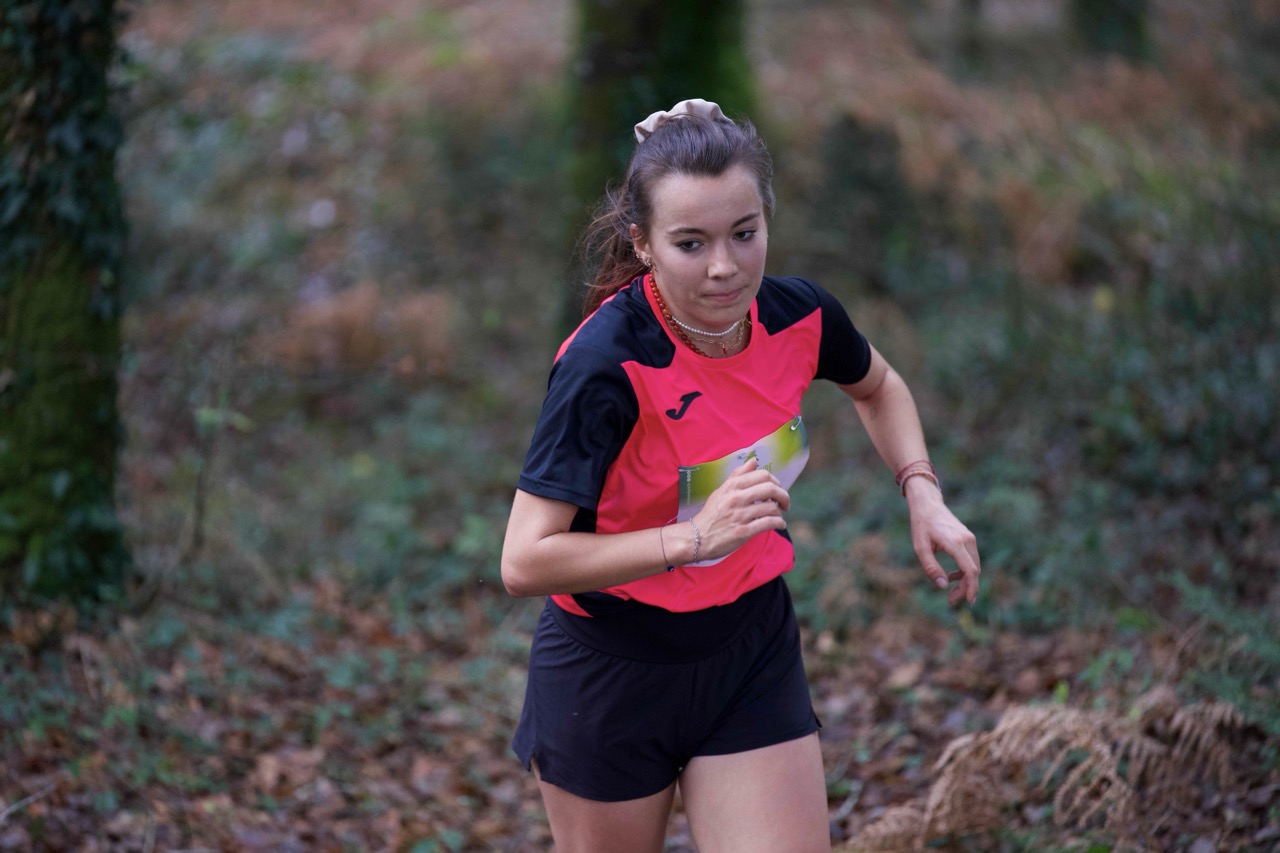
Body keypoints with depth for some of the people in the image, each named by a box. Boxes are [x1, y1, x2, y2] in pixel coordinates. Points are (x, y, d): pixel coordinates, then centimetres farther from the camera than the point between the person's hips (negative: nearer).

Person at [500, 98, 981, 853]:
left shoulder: (800, 315, -10)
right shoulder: (606, 365, -27)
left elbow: (877, 387, 15)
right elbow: (525, 561, -29)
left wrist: (923, 493, -1)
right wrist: (695, 538, -35)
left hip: (754, 655, 4)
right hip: (609, 671, -4)